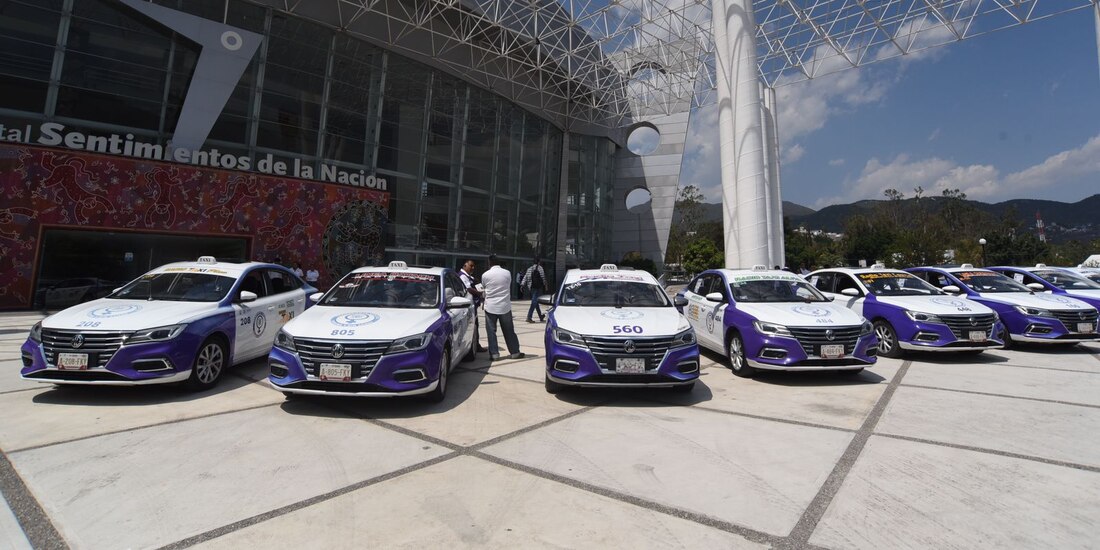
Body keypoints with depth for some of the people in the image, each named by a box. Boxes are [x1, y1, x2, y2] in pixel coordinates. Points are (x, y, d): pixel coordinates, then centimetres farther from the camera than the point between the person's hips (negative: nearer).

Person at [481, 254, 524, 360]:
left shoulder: (485, 275, -5)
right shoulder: (507, 273, 0)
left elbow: (483, 287, 10)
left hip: (490, 307, -2)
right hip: (505, 306, 2)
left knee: (491, 331, 6)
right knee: (509, 331, 10)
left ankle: (494, 354, 5)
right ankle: (515, 352, 17)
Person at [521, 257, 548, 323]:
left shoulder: (530, 268, 16)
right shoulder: (539, 267, -5)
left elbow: (525, 276, 10)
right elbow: (543, 277, -5)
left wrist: (522, 285, 5)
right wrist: (545, 285, 6)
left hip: (532, 287, 8)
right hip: (537, 287, -8)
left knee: (535, 302, 14)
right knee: (534, 302, -10)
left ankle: (541, 317, 25)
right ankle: (529, 317, -17)